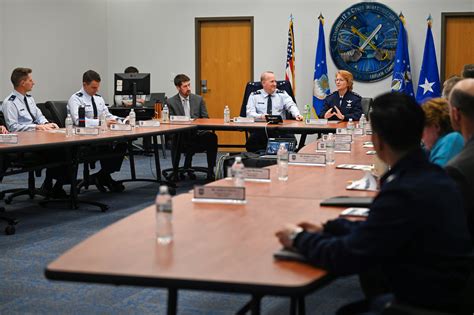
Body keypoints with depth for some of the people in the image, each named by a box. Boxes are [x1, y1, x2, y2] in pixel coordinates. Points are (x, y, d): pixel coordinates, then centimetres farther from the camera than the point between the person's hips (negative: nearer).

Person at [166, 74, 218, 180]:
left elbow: (205, 118, 13)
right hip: (181, 135, -2)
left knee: (212, 136, -31)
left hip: (198, 132, 2)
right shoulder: (171, 102, 9)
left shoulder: (198, 99, 15)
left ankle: (211, 171, -24)